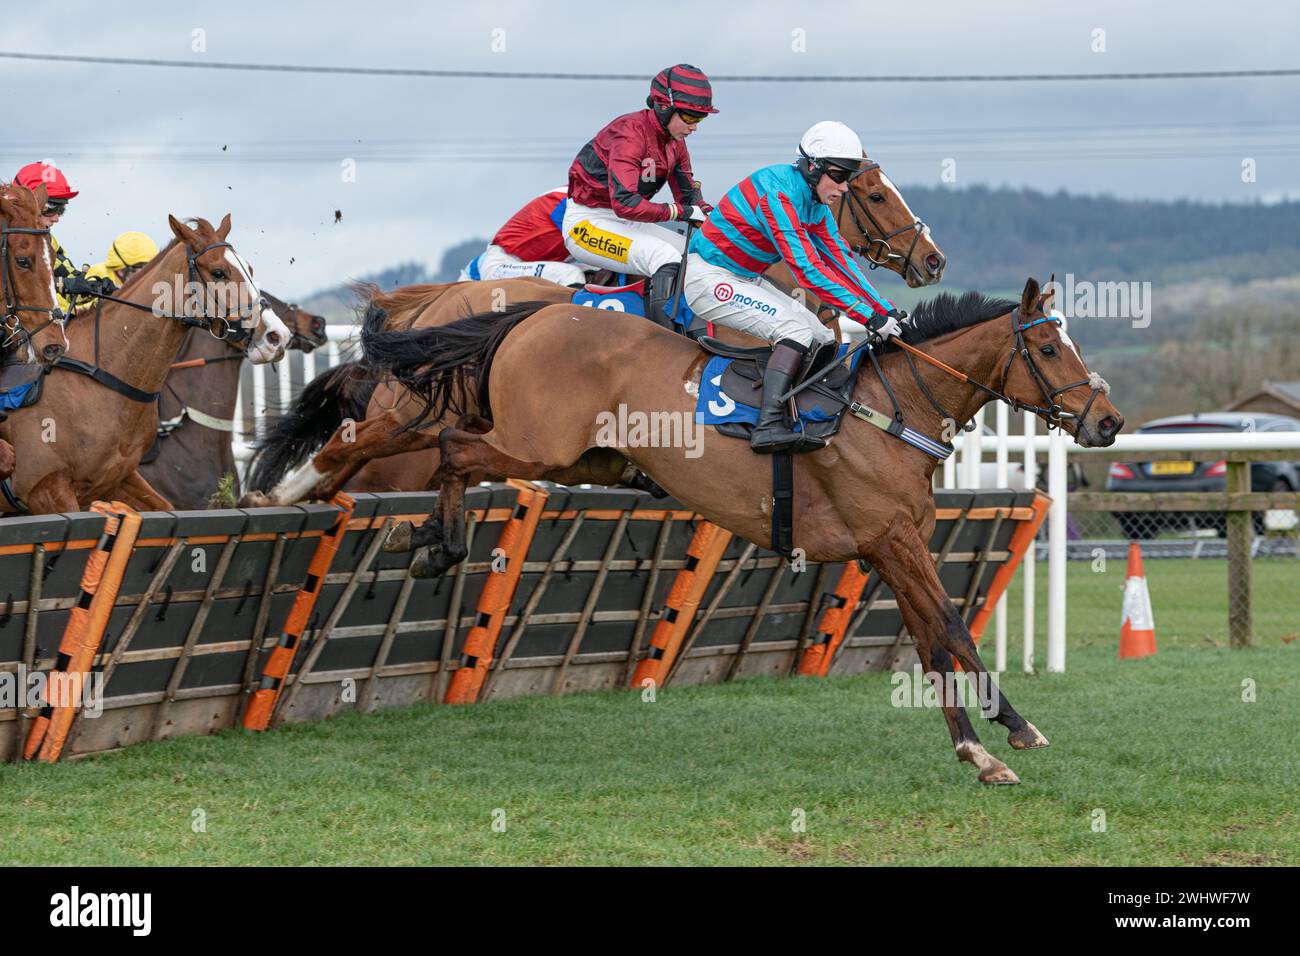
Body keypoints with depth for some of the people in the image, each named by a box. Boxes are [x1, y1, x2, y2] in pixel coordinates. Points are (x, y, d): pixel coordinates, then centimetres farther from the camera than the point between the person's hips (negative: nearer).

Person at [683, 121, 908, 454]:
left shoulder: (815, 203, 3)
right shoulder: (778, 192, -27)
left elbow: (841, 260, 7)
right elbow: (807, 270, -31)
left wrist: (886, 311, -3)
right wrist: (870, 316, -32)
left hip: (746, 280, 10)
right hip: (709, 278, -10)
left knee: (822, 341, 5)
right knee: (796, 330, -26)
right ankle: (769, 426, -36)